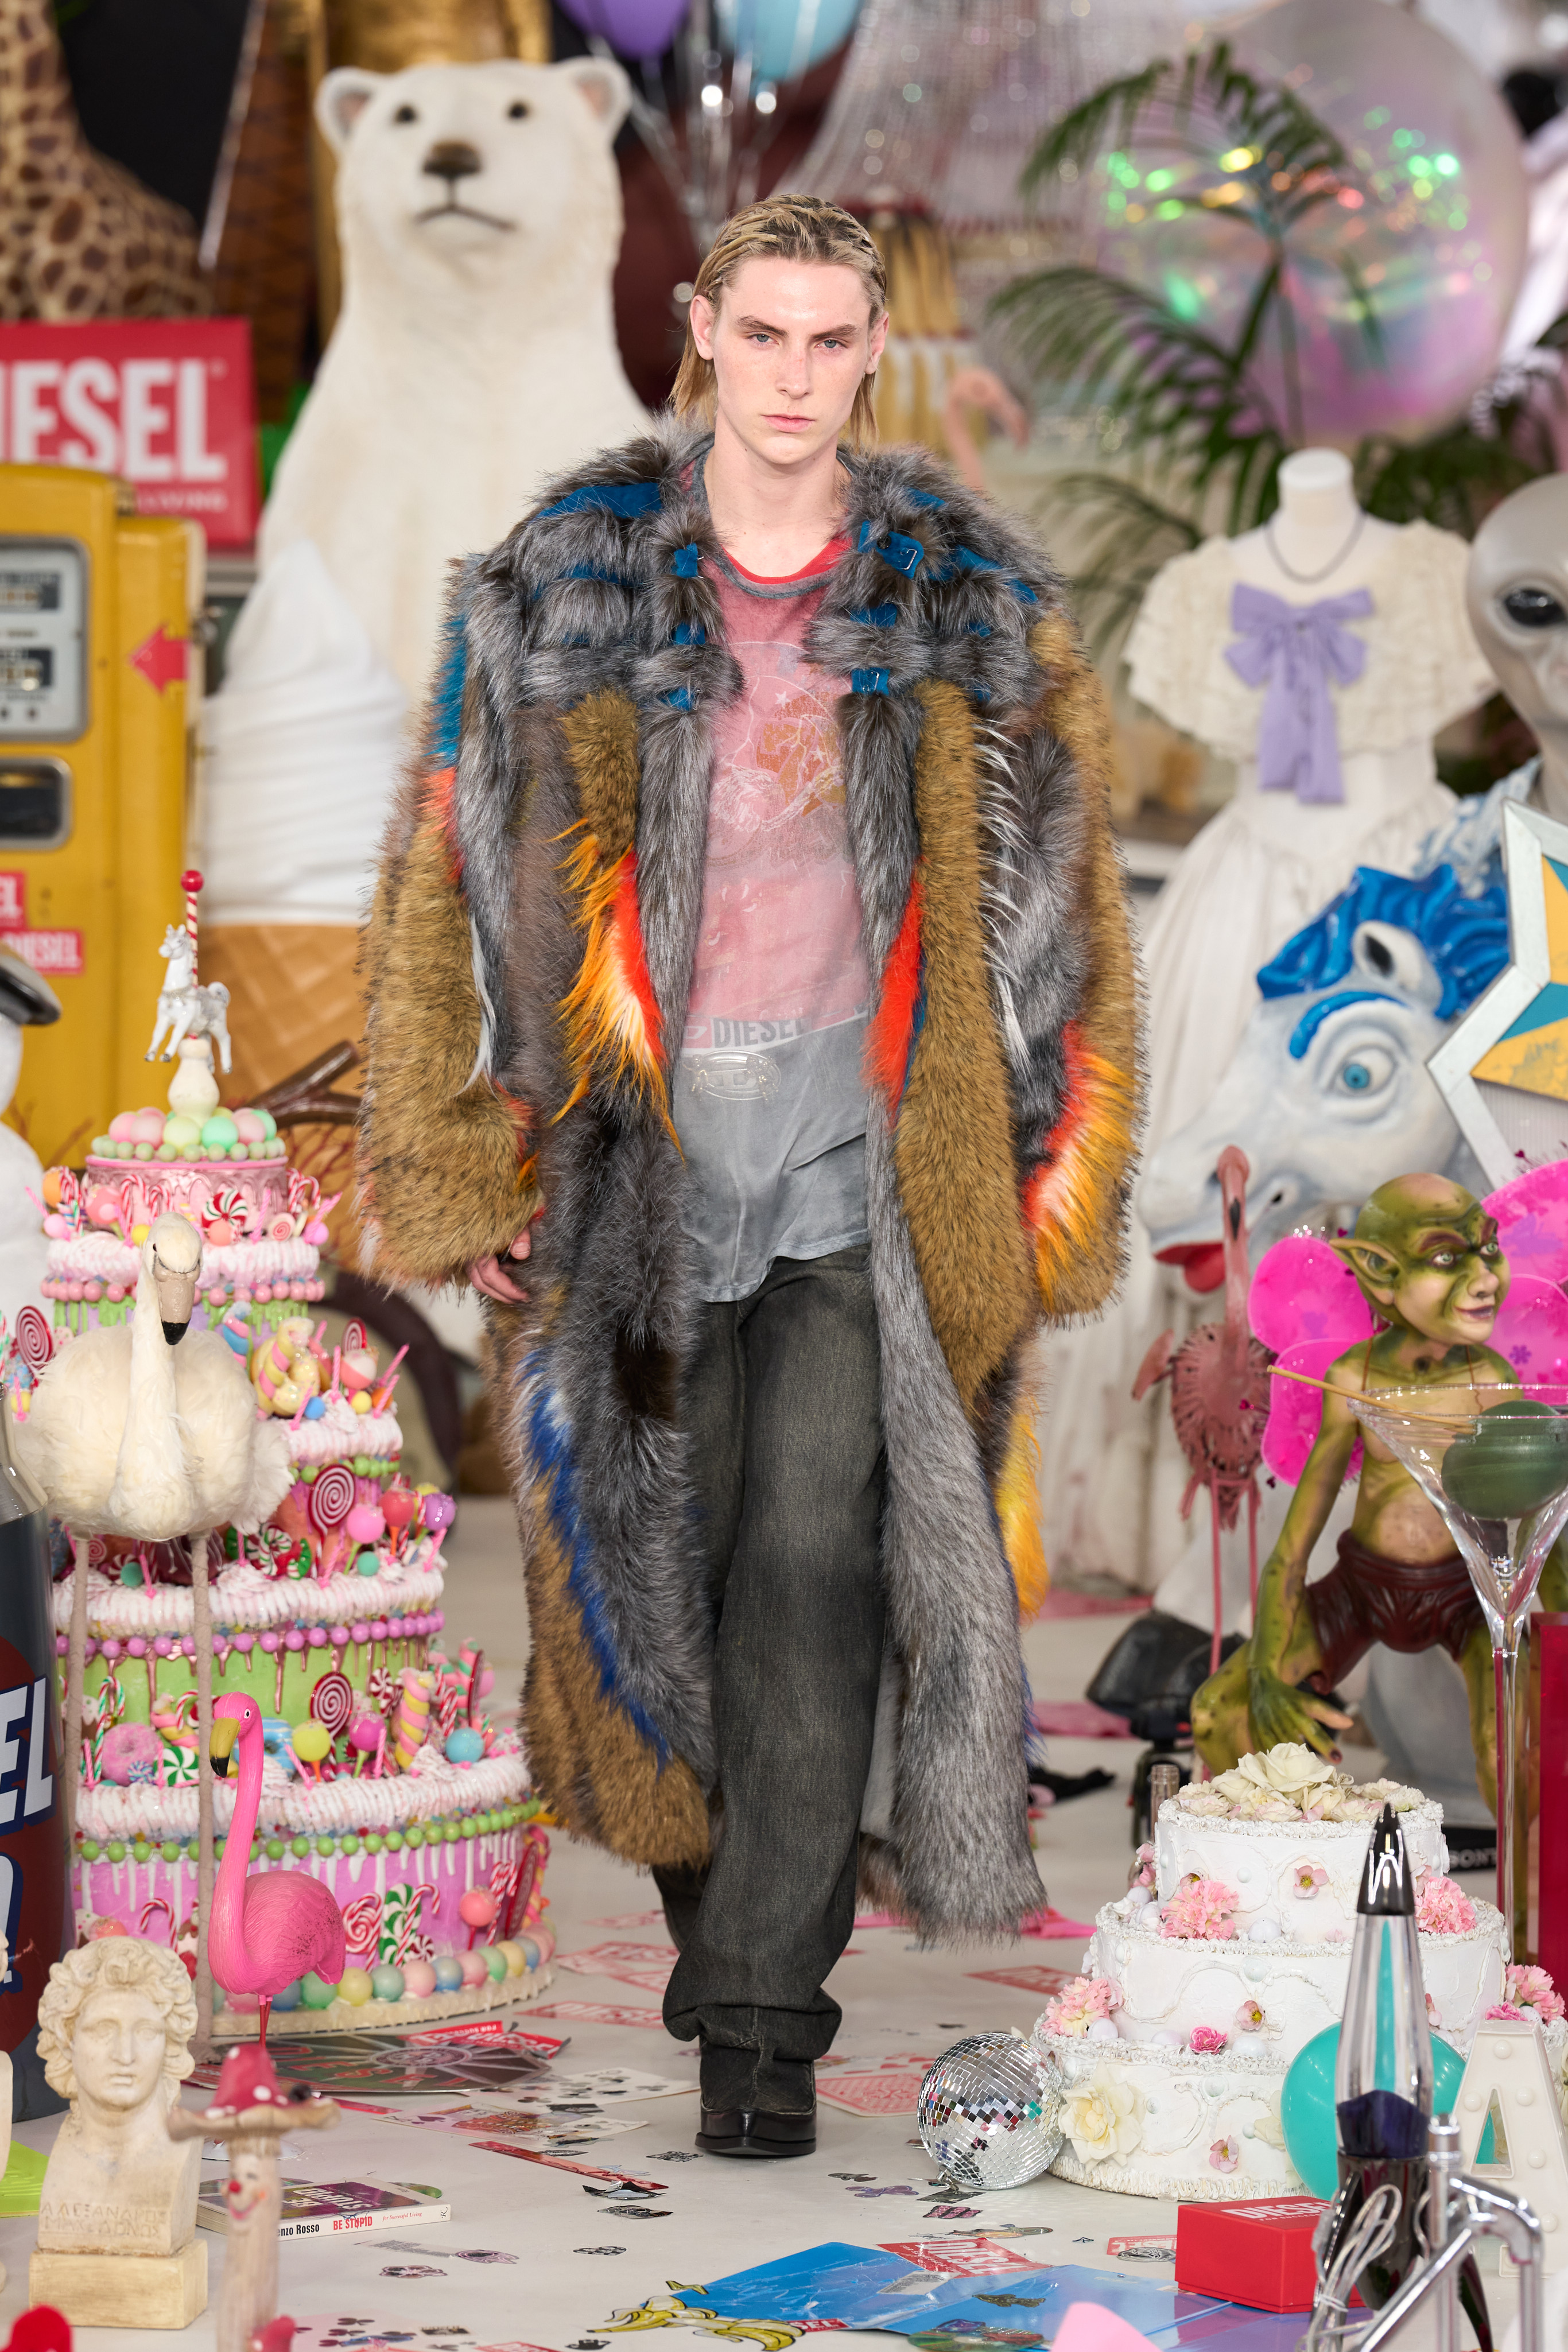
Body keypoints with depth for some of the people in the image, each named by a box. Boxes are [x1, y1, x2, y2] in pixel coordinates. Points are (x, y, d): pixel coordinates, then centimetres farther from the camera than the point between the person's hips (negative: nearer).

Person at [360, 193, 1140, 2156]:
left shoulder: (965, 597, 5)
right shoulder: (565, 582, 2)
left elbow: (1047, 903, 10)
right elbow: (463, 871, 5)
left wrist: (1049, 1179, 6)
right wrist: (476, 1171, 2)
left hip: (867, 1150, -1)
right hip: (644, 1145, 1)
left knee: (817, 1556, -9)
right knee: (665, 1541, 6)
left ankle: (767, 2011, -6)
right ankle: (714, 1892, 29)